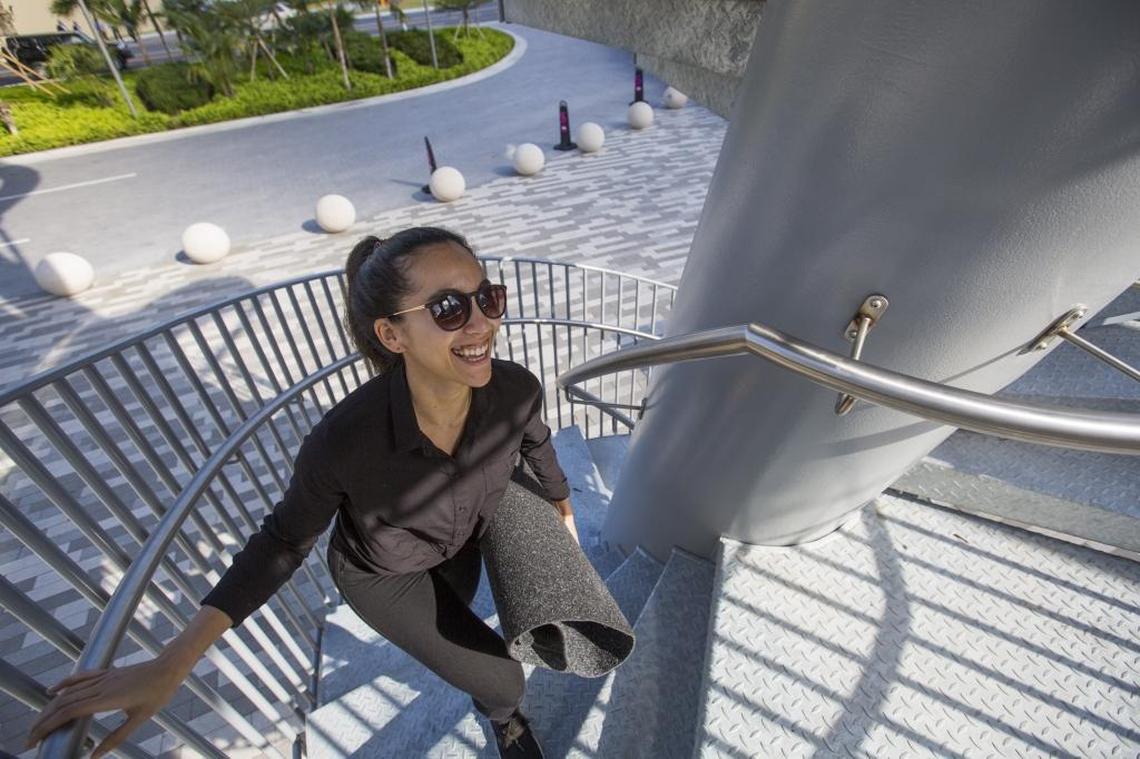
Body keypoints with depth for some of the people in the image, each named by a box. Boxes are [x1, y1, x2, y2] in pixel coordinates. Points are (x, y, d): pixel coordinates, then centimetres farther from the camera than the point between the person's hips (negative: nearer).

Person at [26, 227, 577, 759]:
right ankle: (500, 710, 50)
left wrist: (564, 508, 11)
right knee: (501, 679, 10)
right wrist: (170, 666, -21)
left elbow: (535, 442, -9)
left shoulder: (515, 388, -34)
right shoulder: (342, 442, -42)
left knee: (456, 629, 35)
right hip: (381, 575, -3)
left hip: (464, 545, 3)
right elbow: (287, 538, -21)